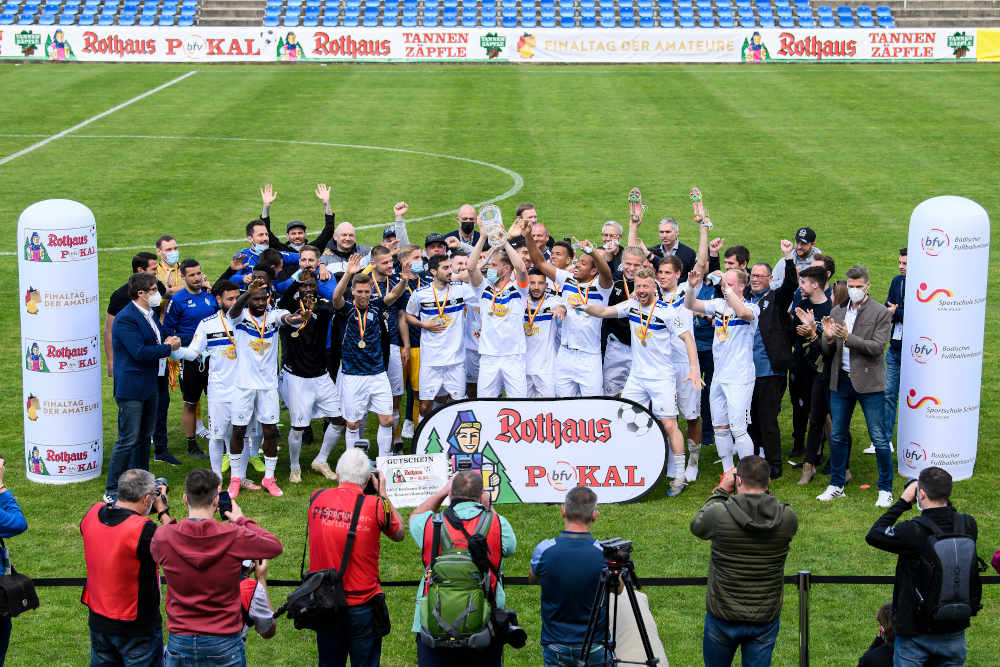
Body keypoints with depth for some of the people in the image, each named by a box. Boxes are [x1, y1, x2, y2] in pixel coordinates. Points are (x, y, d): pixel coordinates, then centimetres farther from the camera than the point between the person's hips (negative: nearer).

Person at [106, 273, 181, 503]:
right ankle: (112, 491, -1)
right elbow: (139, 352, -24)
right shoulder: (125, 319, -18)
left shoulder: (149, 314, 13)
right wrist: (168, 348, -14)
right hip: (131, 388, -10)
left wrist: (167, 342, 1)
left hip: (150, 386, 10)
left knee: (144, 437, 18)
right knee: (128, 440, -8)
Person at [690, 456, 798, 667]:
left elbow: (696, 526, 4)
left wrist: (721, 491, 8)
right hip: (766, 618, 1)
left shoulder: (719, 513, -19)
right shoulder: (787, 518, -12)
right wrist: (762, 493, 7)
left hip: (723, 616, -1)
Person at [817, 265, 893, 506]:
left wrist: (848, 338, -23)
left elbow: (877, 347, -14)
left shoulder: (880, 313, -4)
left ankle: (885, 489, 8)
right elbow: (827, 352, 12)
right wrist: (828, 337, -11)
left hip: (869, 382, -5)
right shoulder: (837, 312, 10)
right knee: (837, 436, 11)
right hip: (841, 381, 5)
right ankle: (836, 485, 23)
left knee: (878, 437, -2)